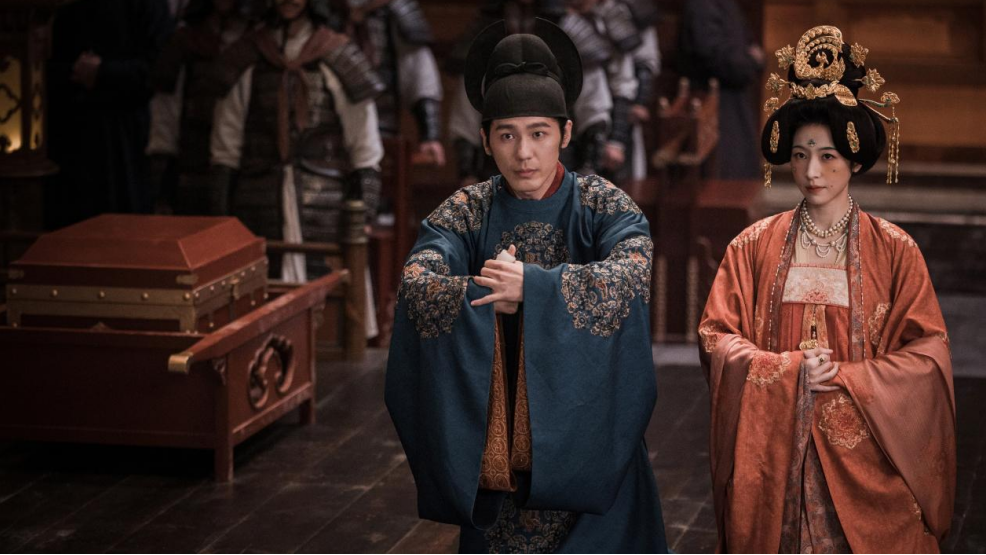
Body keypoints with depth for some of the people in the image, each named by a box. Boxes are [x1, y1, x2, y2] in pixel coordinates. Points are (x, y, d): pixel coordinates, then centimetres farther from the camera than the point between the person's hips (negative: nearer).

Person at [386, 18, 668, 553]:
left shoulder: (600, 204, -5)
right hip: (494, 449, 1)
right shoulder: (467, 212, 0)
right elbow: (417, 288, -16)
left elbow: (630, 277, -24)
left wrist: (529, 286, -24)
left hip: (587, 444, -1)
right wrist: (501, 298, -22)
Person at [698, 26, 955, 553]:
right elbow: (716, 337, 2)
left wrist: (842, 378, -13)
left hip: (862, 455, -1)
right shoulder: (755, 246, 5)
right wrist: (788, 369, -12)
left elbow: (927, 355, -3)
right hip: (773, 452, 1)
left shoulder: (893, 250, 0)